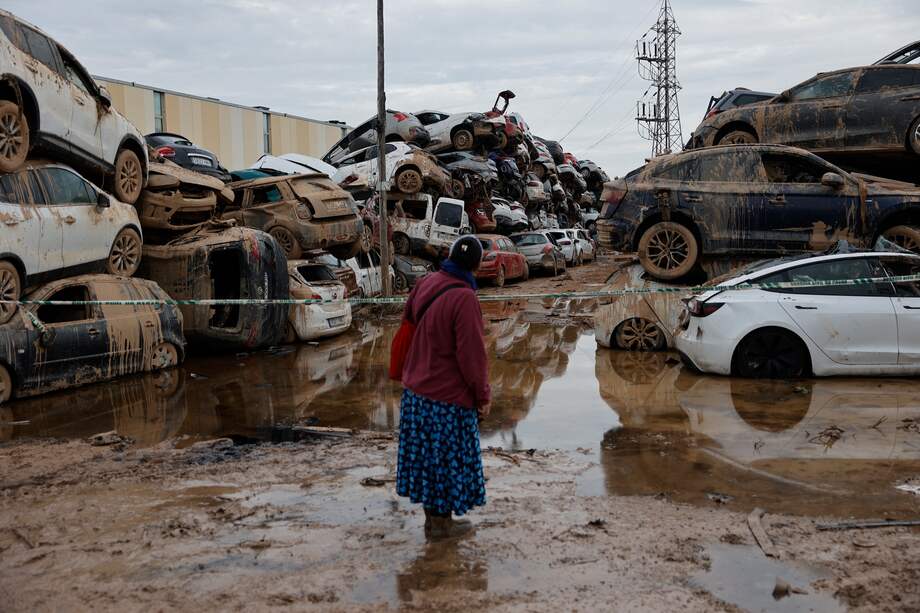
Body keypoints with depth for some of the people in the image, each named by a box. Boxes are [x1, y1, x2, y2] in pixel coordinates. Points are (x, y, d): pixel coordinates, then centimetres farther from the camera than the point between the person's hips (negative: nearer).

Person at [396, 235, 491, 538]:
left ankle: (432, 516, 30)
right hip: (448, 397, -7)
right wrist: (483, 395, -8)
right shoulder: (464, 299, -23)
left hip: (416, 390, 7)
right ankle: (441, 522, 22)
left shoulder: (425, 284, -2)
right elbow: (471, 354, -21)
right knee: (447, 456, 9)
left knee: (427, 451, 17)